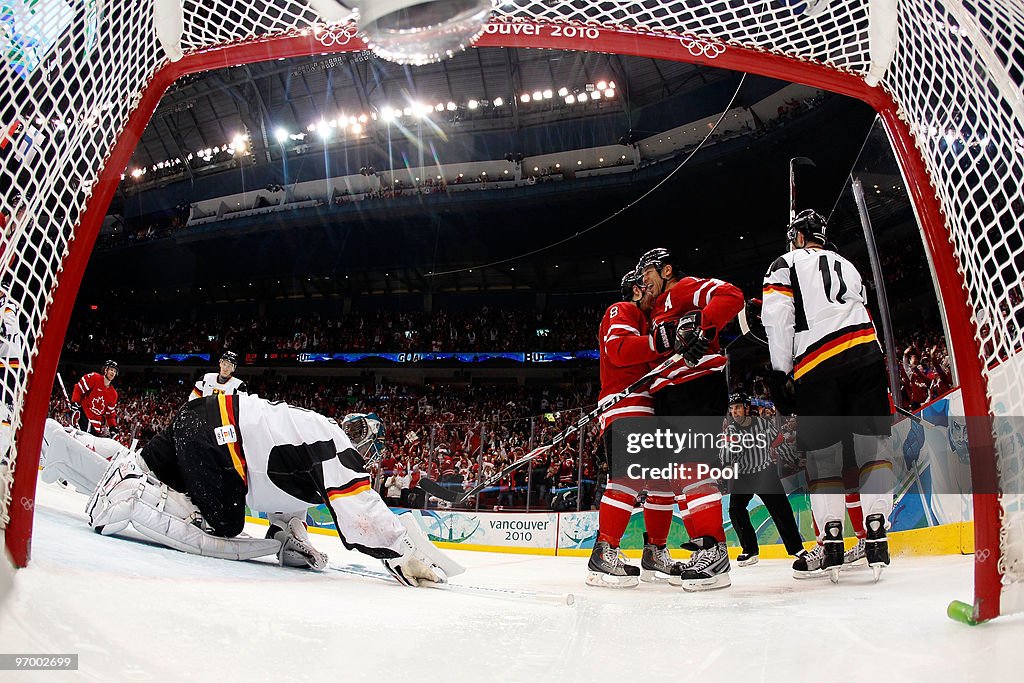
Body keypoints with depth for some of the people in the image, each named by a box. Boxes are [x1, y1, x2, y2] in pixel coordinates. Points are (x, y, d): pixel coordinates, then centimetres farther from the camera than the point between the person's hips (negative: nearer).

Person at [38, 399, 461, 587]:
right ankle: (127, 491, -13)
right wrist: (407, 556, -15)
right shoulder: (339, 449, -7)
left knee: (135, 476, 20)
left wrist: (292, 540, 19)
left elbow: (284, 492, 30)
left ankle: (47, 438, 21)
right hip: (215, 429, -11)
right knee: (218, 529, -10)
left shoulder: (317, 436, 22)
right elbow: (363, 517, -19)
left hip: (194, 422, 11)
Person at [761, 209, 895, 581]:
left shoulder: (786, 264, 12)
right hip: (866, 354, 4)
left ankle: (831, 543, 0)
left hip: (817, 368, -4)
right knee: (873, 445, 3)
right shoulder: (847, 265, 30)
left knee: (822, 456, 2)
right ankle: (877, 536, -4)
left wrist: (780, 372, -2)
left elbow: (777, 316, -2)